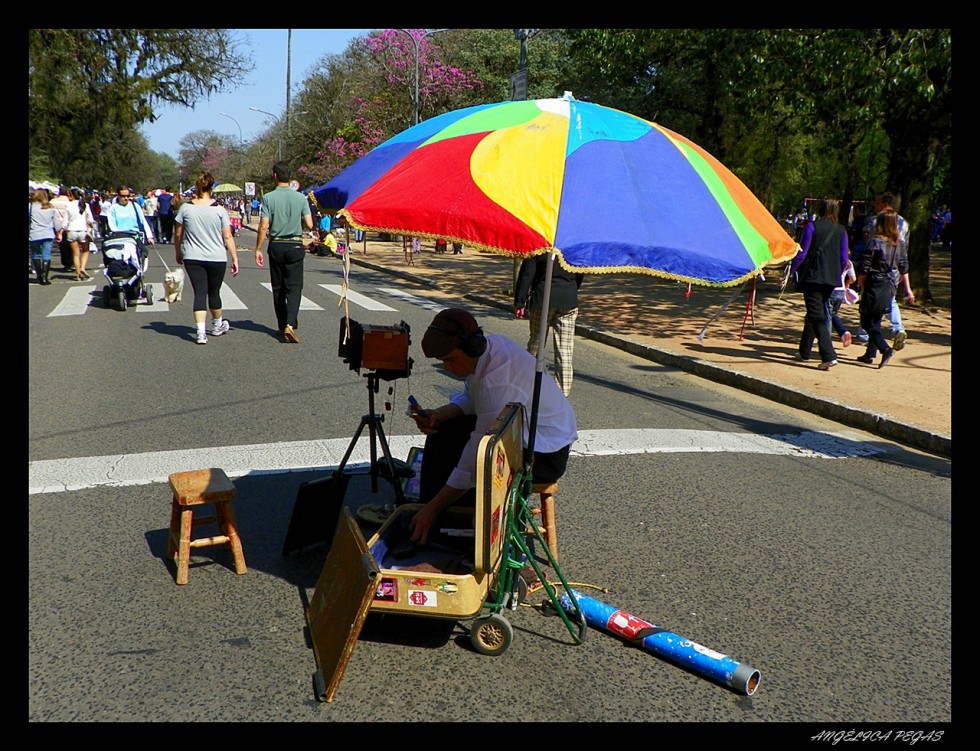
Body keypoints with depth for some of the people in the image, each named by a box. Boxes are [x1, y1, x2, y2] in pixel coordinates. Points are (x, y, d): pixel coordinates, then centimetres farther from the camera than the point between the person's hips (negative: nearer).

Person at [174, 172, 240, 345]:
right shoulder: (219, 210, -6)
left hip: (192, 258, 1)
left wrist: (178, 253, 20)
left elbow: (178, 234, 5)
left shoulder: (185, 208, -2)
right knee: (214, 292, 15)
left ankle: (201, 332, -12)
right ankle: (218, 326, 34)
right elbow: (228, 237, -5)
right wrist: (235, 259, 1)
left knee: (199, 293, 1)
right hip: (217, 258, -1)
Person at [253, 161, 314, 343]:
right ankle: (290, 324, -20)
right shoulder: (300, 198, -3)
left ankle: (282, 326, 19)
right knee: (294, 287, -2)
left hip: (276, 246, 1)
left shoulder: (268, 198, -5)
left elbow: (263, 227, -8)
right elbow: (309, 225, -3)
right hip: (295, 246, -1)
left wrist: (258, 249, -1)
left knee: (278, 288, 11)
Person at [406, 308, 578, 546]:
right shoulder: (487, 347, -9)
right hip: (519, 430, 10)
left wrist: (433, 508, -28)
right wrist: (439, 415, -10)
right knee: (443, 433, 4)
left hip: (545, 453, -10)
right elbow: (471, 398, 10)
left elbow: (479, 458, -33)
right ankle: (424, 517, 10)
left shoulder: (497, 382, -36)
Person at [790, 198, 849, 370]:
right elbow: (844, 259, 8)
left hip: (812, 275, -5)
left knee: (816, 316, -7)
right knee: (817, 313, 19)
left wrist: (792, 270, 3)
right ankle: (804, 352, 28)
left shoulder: (812, 226, -5)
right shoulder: (841, 230, 7)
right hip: (831, 279, 5)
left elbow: (802, 253, -8)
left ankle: (829, 356, -19)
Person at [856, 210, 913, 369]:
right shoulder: (900, 244, 3)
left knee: (867, 322, 0)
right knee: (876, 321, 16)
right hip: (889, 287, 6)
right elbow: (904, 268, 9)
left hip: (875, 286, -6)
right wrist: (907, 289, 17)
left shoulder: (876, 243, -14)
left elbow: (865, 268, -12)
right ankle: (870, 354, 20)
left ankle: (885, 349, -17)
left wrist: (862, 285, 3)